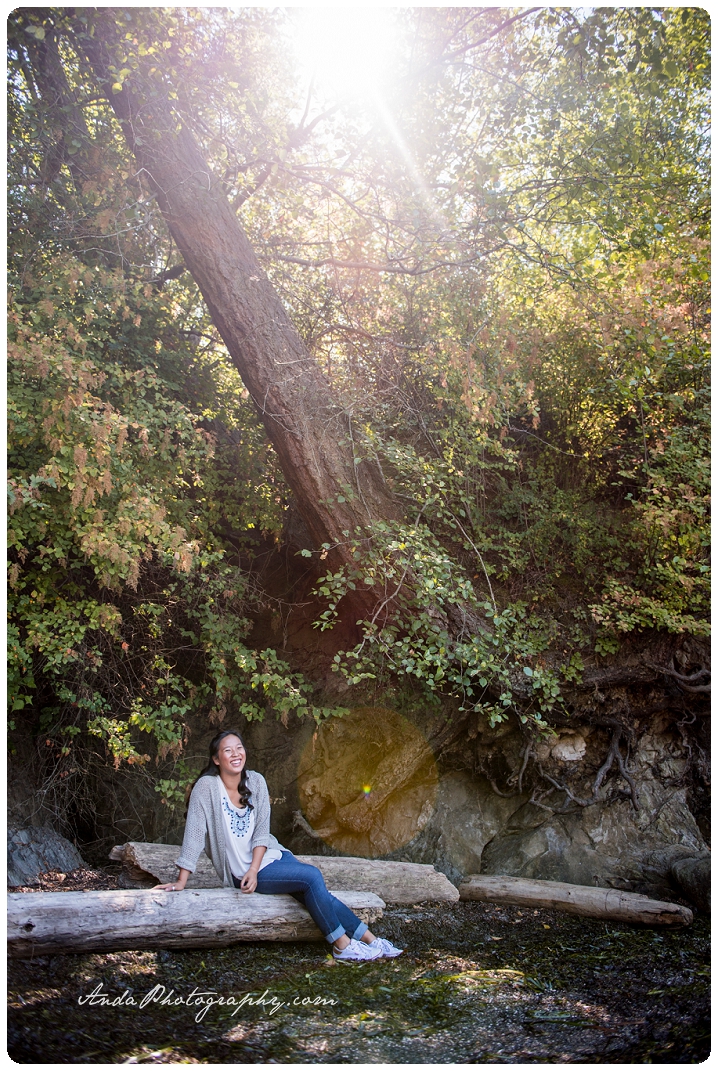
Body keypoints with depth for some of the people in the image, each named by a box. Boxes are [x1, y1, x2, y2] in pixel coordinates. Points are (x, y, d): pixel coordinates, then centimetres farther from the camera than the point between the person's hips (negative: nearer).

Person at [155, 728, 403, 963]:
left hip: (269, 855, 5)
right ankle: (342, 945, -8)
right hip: (241, 871, -5)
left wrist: (254, 869, -15)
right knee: (312, 876, -20)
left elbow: (262, 831, -2)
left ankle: (369, 939, 0)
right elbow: (194, 834, -16)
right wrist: (181, 882, -18)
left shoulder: (256, 781, -2)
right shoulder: (207, 787, -15)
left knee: (318, 893, -12)